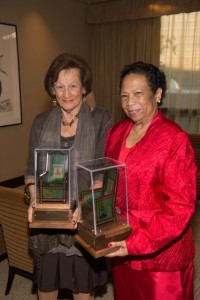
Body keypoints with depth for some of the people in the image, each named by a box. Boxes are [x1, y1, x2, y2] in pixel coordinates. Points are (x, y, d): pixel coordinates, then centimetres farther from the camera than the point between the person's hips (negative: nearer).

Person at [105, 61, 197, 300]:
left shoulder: (175, 140, -19)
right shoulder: (116, 132, 1)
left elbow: (180, 207, -20)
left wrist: (139, 243, -24)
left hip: (159, 252, -6)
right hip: (121, 247, 6)